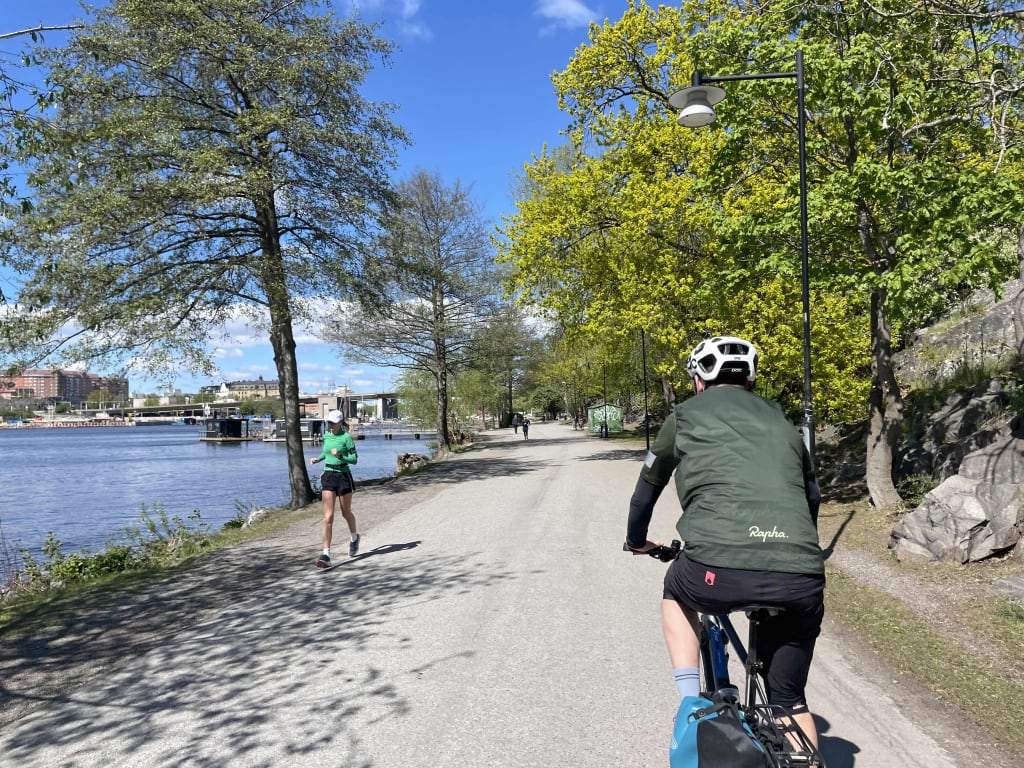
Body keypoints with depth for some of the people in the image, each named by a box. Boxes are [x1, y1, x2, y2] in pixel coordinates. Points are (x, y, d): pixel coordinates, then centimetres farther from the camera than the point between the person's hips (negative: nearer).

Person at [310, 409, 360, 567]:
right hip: (328, 476, 4)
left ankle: (354, 537, 45)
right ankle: (326, 554, -11)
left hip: (343, 476, -4)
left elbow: (355, 459, -10)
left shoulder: (346, 437, -10)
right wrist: (318, 458, 9)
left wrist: (339, 456, -25)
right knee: (328, 517, -7)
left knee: (346, 513, 14)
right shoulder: (326, 436, 7)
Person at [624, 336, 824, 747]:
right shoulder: (781, 421, 25)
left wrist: (637, 541, 44)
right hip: (802, 581, 3)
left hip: (719, 571, -3)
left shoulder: (686, 416, 16)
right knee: (789, 699, 26)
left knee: (676, 593, 33)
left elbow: (648, 486, 26)